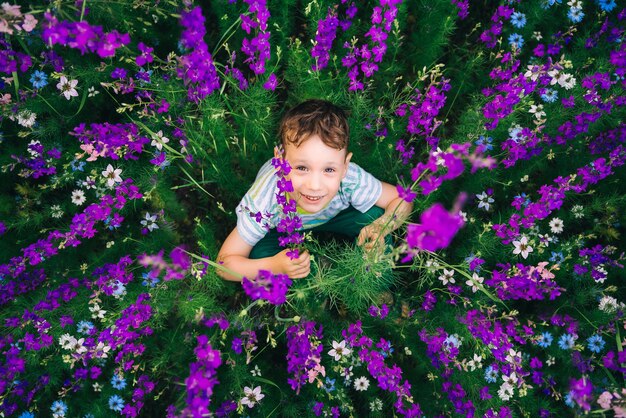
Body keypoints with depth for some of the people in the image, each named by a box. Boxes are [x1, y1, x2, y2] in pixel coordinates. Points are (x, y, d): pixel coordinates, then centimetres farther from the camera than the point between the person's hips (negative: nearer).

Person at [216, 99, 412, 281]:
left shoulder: (351, 179, -37)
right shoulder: (264, 201, -40)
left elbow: (402, 200, -20)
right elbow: (224, 264, -30)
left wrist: (379, 228, -42)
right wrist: (275, 266, -48)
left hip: (332, 215, 2)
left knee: (375, 215, -25)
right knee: (259, 254, -31)